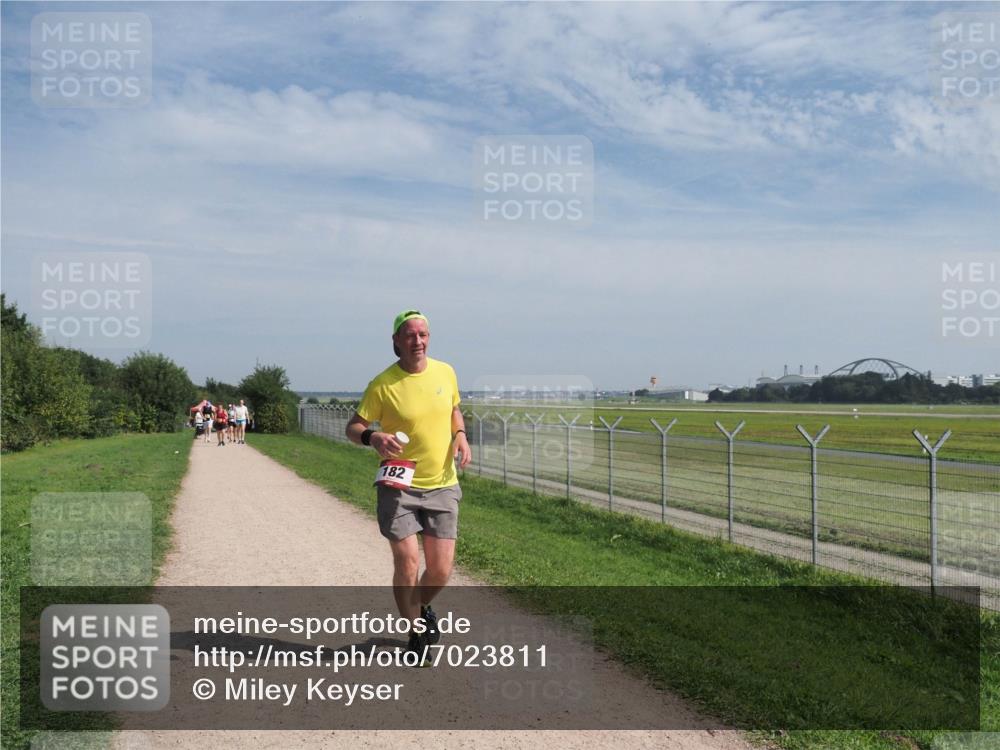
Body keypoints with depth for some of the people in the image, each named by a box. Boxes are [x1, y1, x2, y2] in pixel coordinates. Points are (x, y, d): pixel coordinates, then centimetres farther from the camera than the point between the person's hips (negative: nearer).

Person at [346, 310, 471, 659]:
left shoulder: (445, 372, 3)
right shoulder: (383, 384, -10)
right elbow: (353, 426, -6)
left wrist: (460, 436, 0)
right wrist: (373, 438, -28)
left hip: (442, 485, 3)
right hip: (400, 485, -3)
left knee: (441, 569, 3)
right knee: (407, 563, -7)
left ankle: (423, 607, 38)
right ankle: (416, 633, 17)